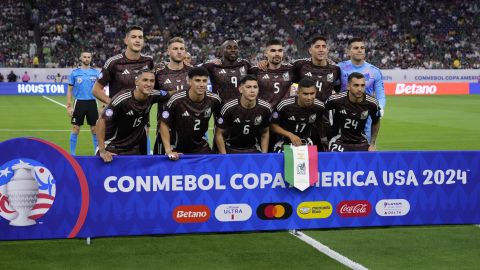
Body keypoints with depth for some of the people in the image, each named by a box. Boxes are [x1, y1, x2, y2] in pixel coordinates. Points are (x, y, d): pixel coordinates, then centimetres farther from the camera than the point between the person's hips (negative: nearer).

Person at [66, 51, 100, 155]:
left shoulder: (95, 72, 6)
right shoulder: (75, 72, 2)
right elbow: (70, 90, 4)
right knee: (75, 129, 0)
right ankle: (72, 153, 10)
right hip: (79, 102, -1)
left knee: (94, 129, 4)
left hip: (92, 102, 1)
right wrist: (69, 106, -3)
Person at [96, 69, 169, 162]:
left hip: (135, 149, 5)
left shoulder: (152, 96, -11)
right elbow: (101, 121, -22)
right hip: (112, 149, -4)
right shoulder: (122, 99, -25)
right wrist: (102, 151, -23)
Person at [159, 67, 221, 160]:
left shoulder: (214, 100, -12)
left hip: (202, 148, 2)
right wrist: (168, 151, -15)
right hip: (178, 150, -2)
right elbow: (164, 125, -11)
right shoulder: (176, 100, -20)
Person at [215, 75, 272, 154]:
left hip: (253, 150, 2)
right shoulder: (228, 108, -17)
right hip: (231, 150, -2)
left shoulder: (265, 108, -9)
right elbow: (219, 134, -6)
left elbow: (265, 133, 6)